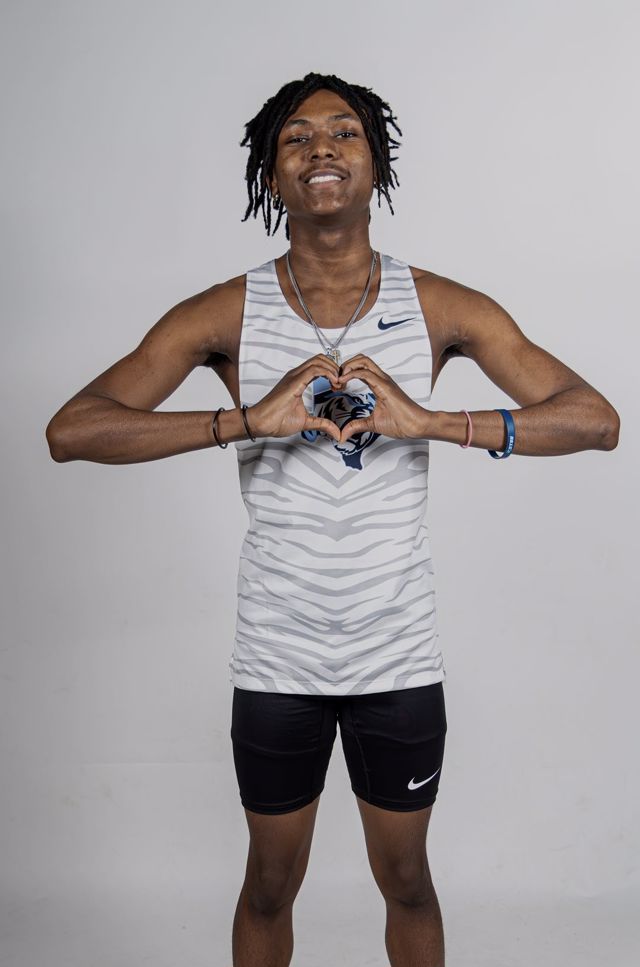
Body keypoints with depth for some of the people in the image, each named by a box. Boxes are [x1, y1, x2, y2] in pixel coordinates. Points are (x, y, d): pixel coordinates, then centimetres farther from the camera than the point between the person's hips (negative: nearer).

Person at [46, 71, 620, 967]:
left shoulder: (440, 308, -5)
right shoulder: (226, 314, -7)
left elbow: (596, 420, -10)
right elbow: (70, 431, -15)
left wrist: (431, 421, -24)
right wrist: (248, 421, -26)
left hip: (401, 657, 1)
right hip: (276, 659, 0)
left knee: (406, 879, 21)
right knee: (270, 884, 20)